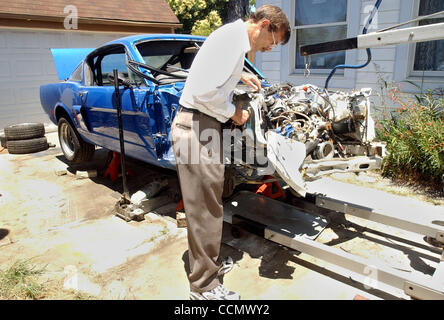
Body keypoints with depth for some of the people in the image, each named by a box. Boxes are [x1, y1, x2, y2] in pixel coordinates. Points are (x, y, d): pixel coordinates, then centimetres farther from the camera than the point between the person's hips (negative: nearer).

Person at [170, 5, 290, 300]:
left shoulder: (233, 35, 18)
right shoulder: (234, 37, -15)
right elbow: (205, 92, -24)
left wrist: (240, 75, 24)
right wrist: (234, 113, -9)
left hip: (205, 127, 11)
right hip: (197, 129, -10)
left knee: (209, 207, 18)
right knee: (206, 211, -2)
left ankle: (208, 263, 36)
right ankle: (205, 286, 14)